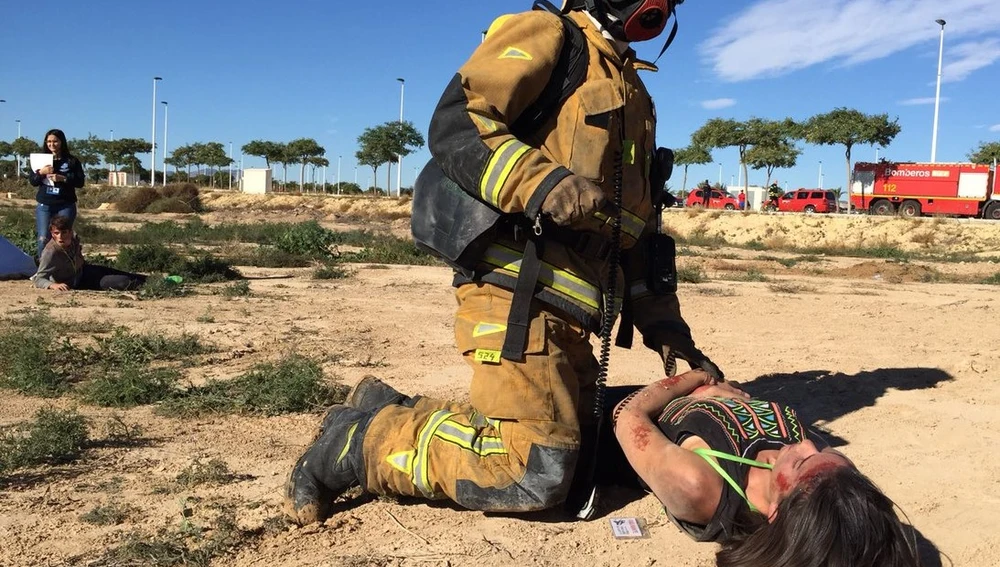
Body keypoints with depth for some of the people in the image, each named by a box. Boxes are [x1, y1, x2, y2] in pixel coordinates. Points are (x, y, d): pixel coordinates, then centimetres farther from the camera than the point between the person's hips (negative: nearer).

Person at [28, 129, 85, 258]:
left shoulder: (72, 161, 2)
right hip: (44, 205, 2)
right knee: (43, 238, -3)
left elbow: (80, 182, -3)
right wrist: (41, 173, -13)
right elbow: (32, 181, 6)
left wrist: (63, 178, -16)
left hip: (66, 205, -1)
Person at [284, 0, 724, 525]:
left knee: (577, 441, 12)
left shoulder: (634, 97, 25)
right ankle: (357, 441, 2)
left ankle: (396, 413, 16)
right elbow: (453, 125, -14)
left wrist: (663, 323, 14)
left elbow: (639, 226, 24)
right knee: (535, 475, -14)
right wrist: (544, 184, -28)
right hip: (515, 295, -9)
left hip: (567, 312, 9)